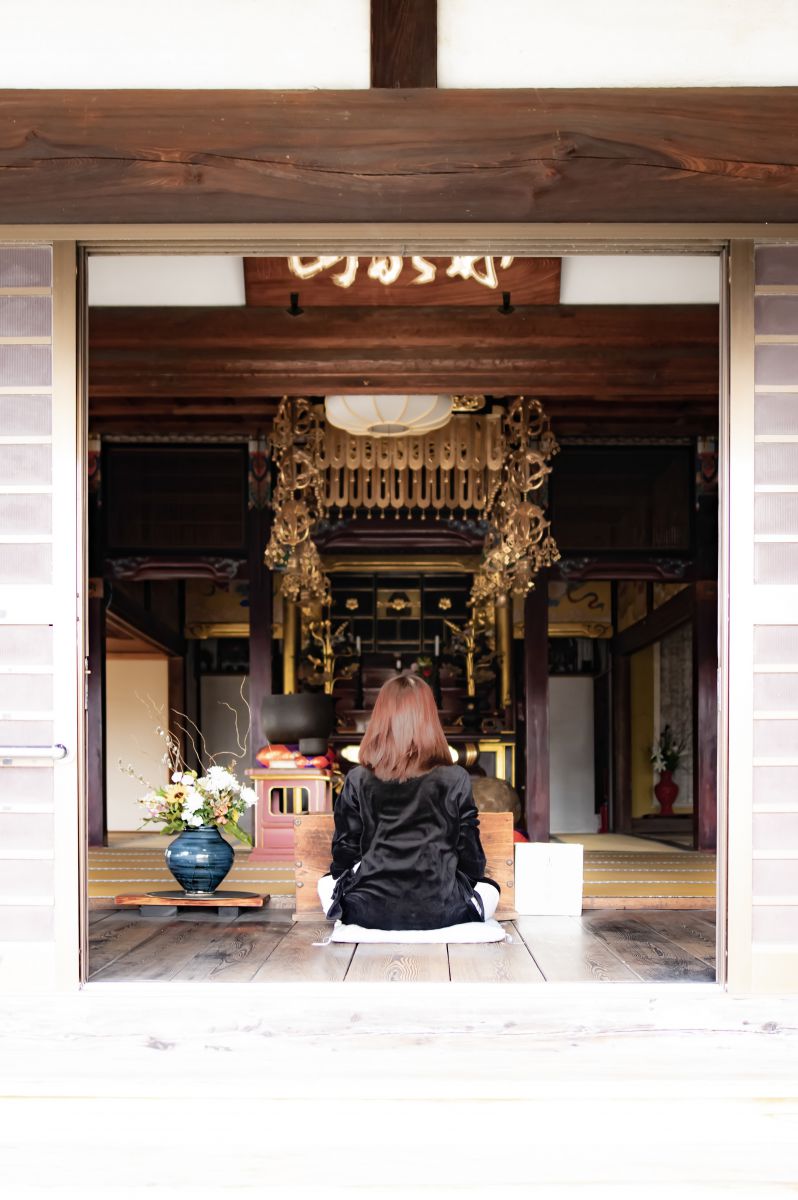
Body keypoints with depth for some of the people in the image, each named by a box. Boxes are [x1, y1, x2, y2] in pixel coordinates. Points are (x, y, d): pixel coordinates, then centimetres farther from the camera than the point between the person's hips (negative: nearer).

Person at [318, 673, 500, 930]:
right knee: (488, 886, 28)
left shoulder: (357, 780, -2)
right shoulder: (456, 780, -6)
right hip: (439, 912, 0)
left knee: (328, 880, 30)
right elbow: (471, 856, -1)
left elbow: (343, 854, 1)